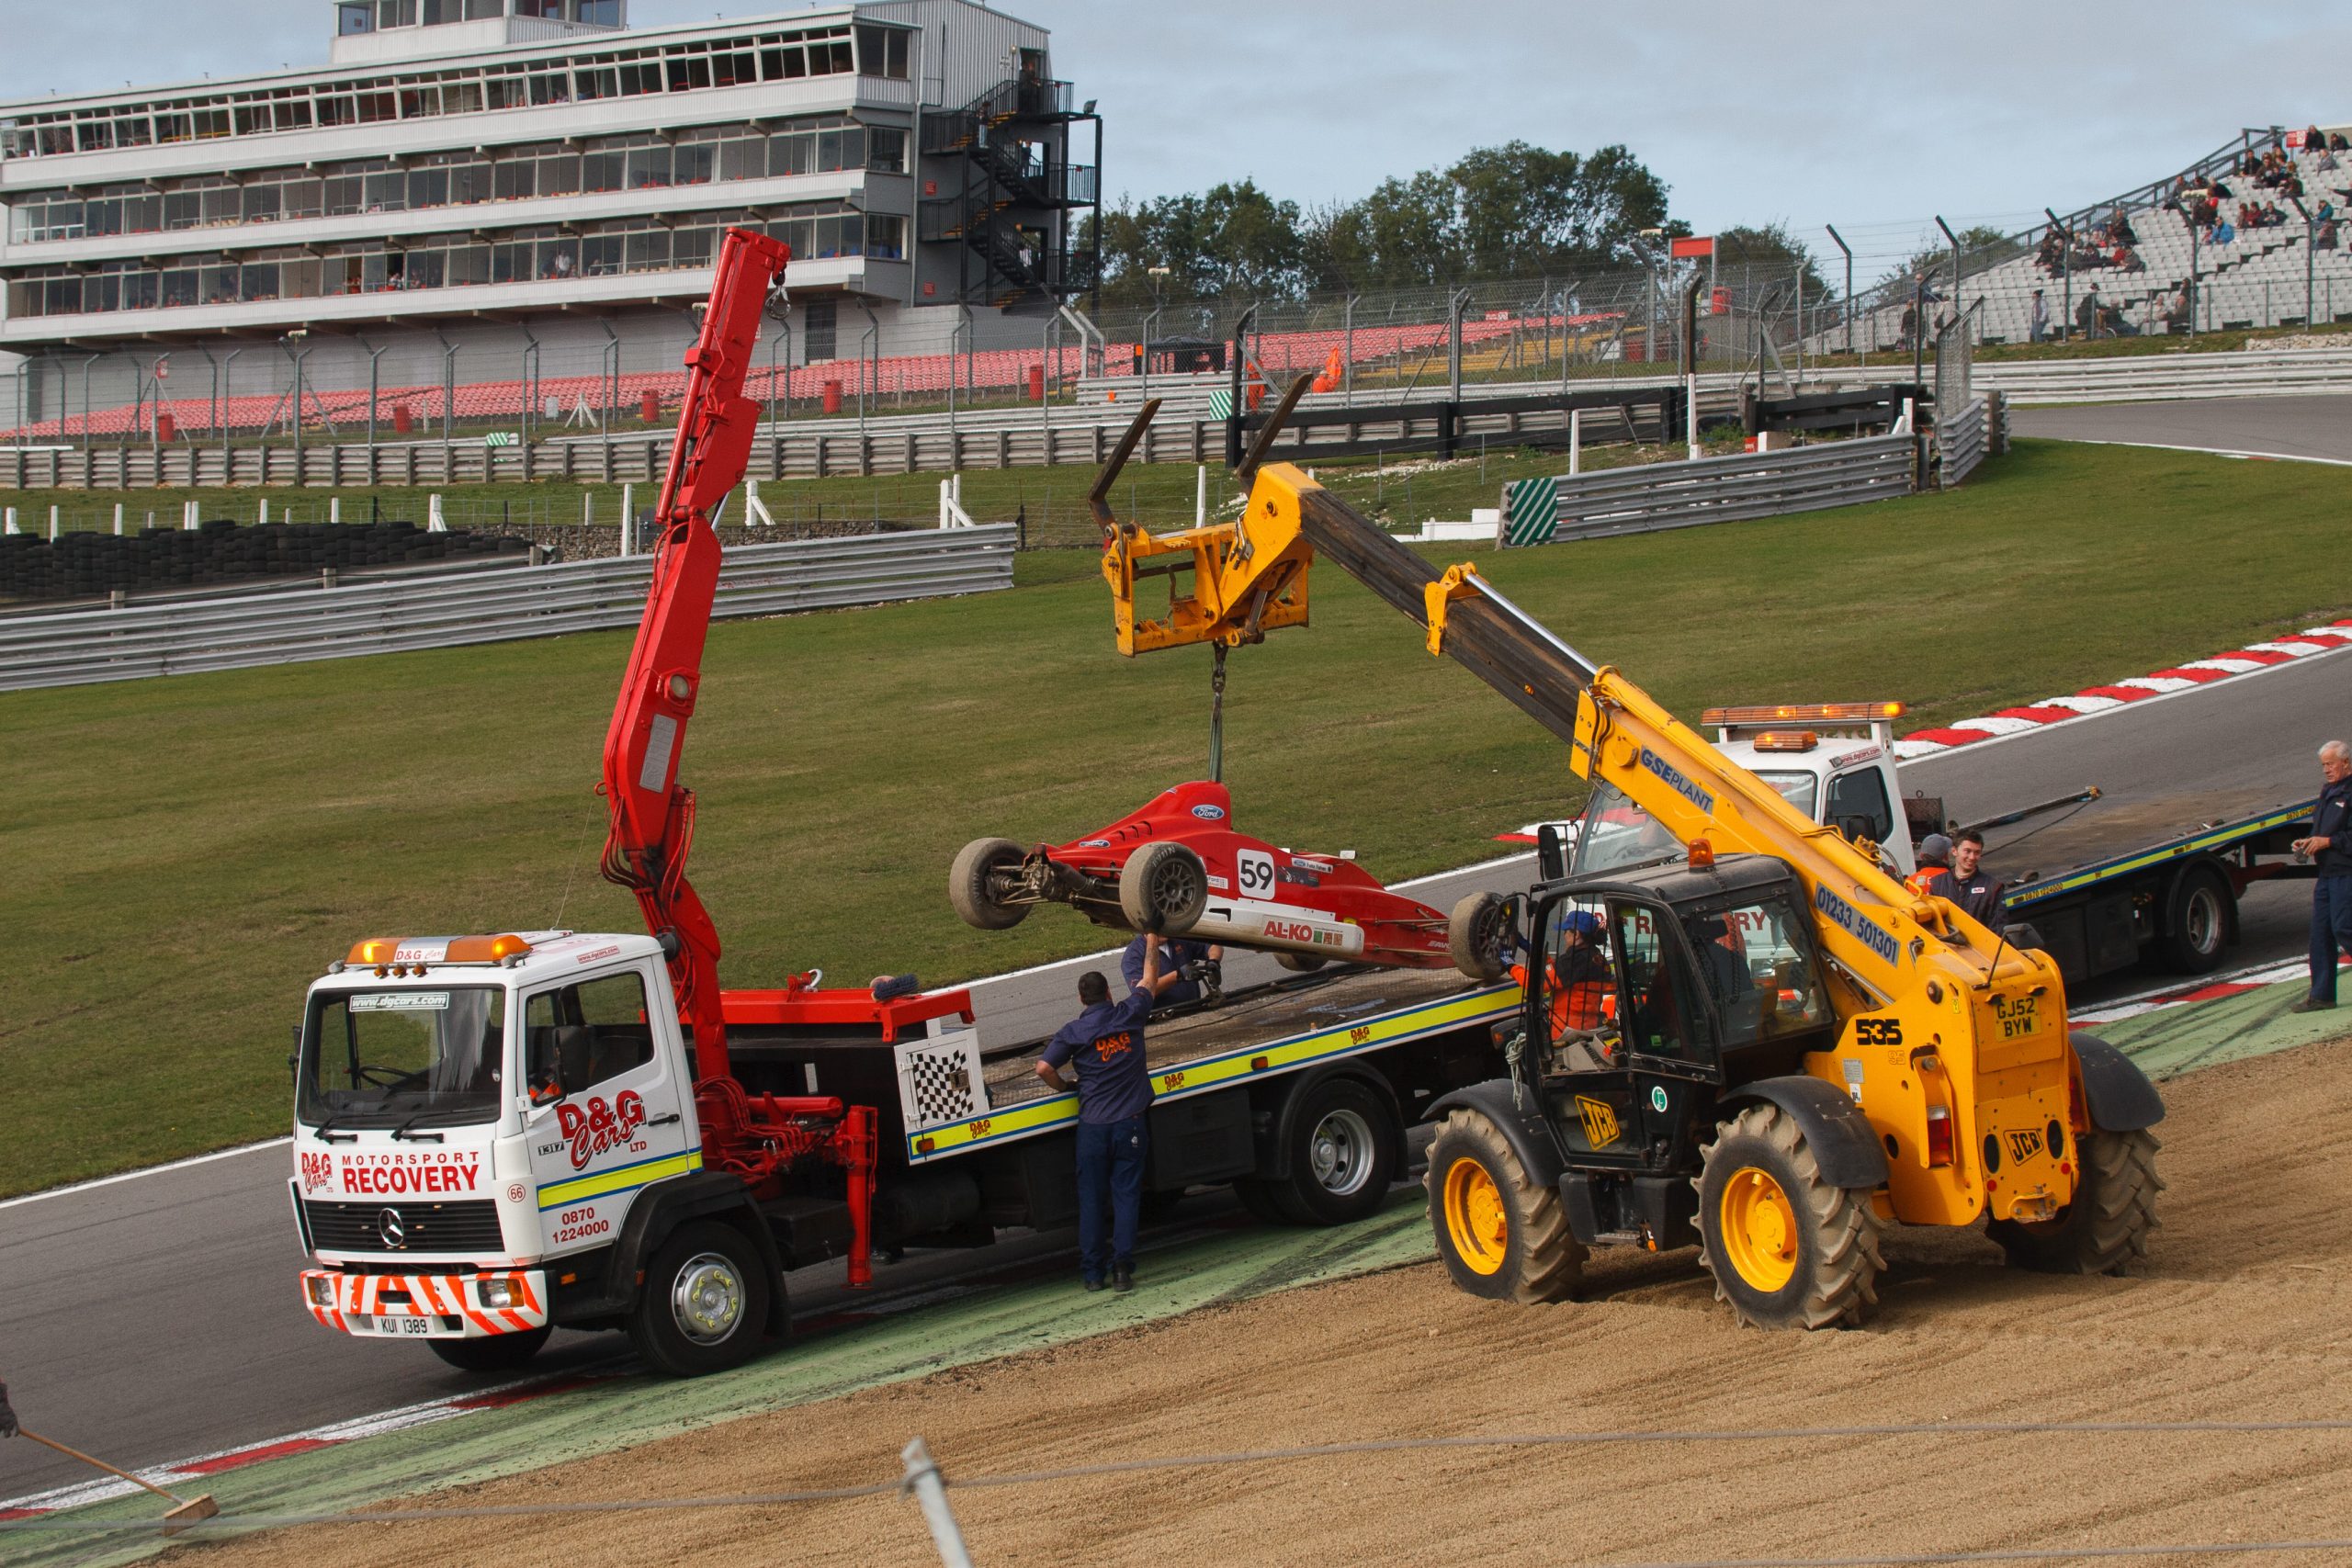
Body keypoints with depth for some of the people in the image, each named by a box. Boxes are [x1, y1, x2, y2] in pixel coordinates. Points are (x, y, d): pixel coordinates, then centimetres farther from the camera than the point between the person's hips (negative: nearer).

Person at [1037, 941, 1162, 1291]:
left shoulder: (1074, 1031, -3)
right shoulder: (1128, 1015, -1)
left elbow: (1043, 1067, -10)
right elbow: (1150, 979, 16)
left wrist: (1064, 1087, 10)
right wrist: (1152, 940, 30)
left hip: (1092, 1125, 0)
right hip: (1129, 1123, 0)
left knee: (1091, 1198, 7)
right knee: (1126, 1196, 3)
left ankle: (1092, 1272, 8)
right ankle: (1122, 1268, -4)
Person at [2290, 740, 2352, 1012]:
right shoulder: (2328, 793, 19)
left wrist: (2327, 841, -19)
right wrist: (2308, 842, 11)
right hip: (2327, 873, 9)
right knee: (2320, 932, 7)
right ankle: (2321, 995, 9)